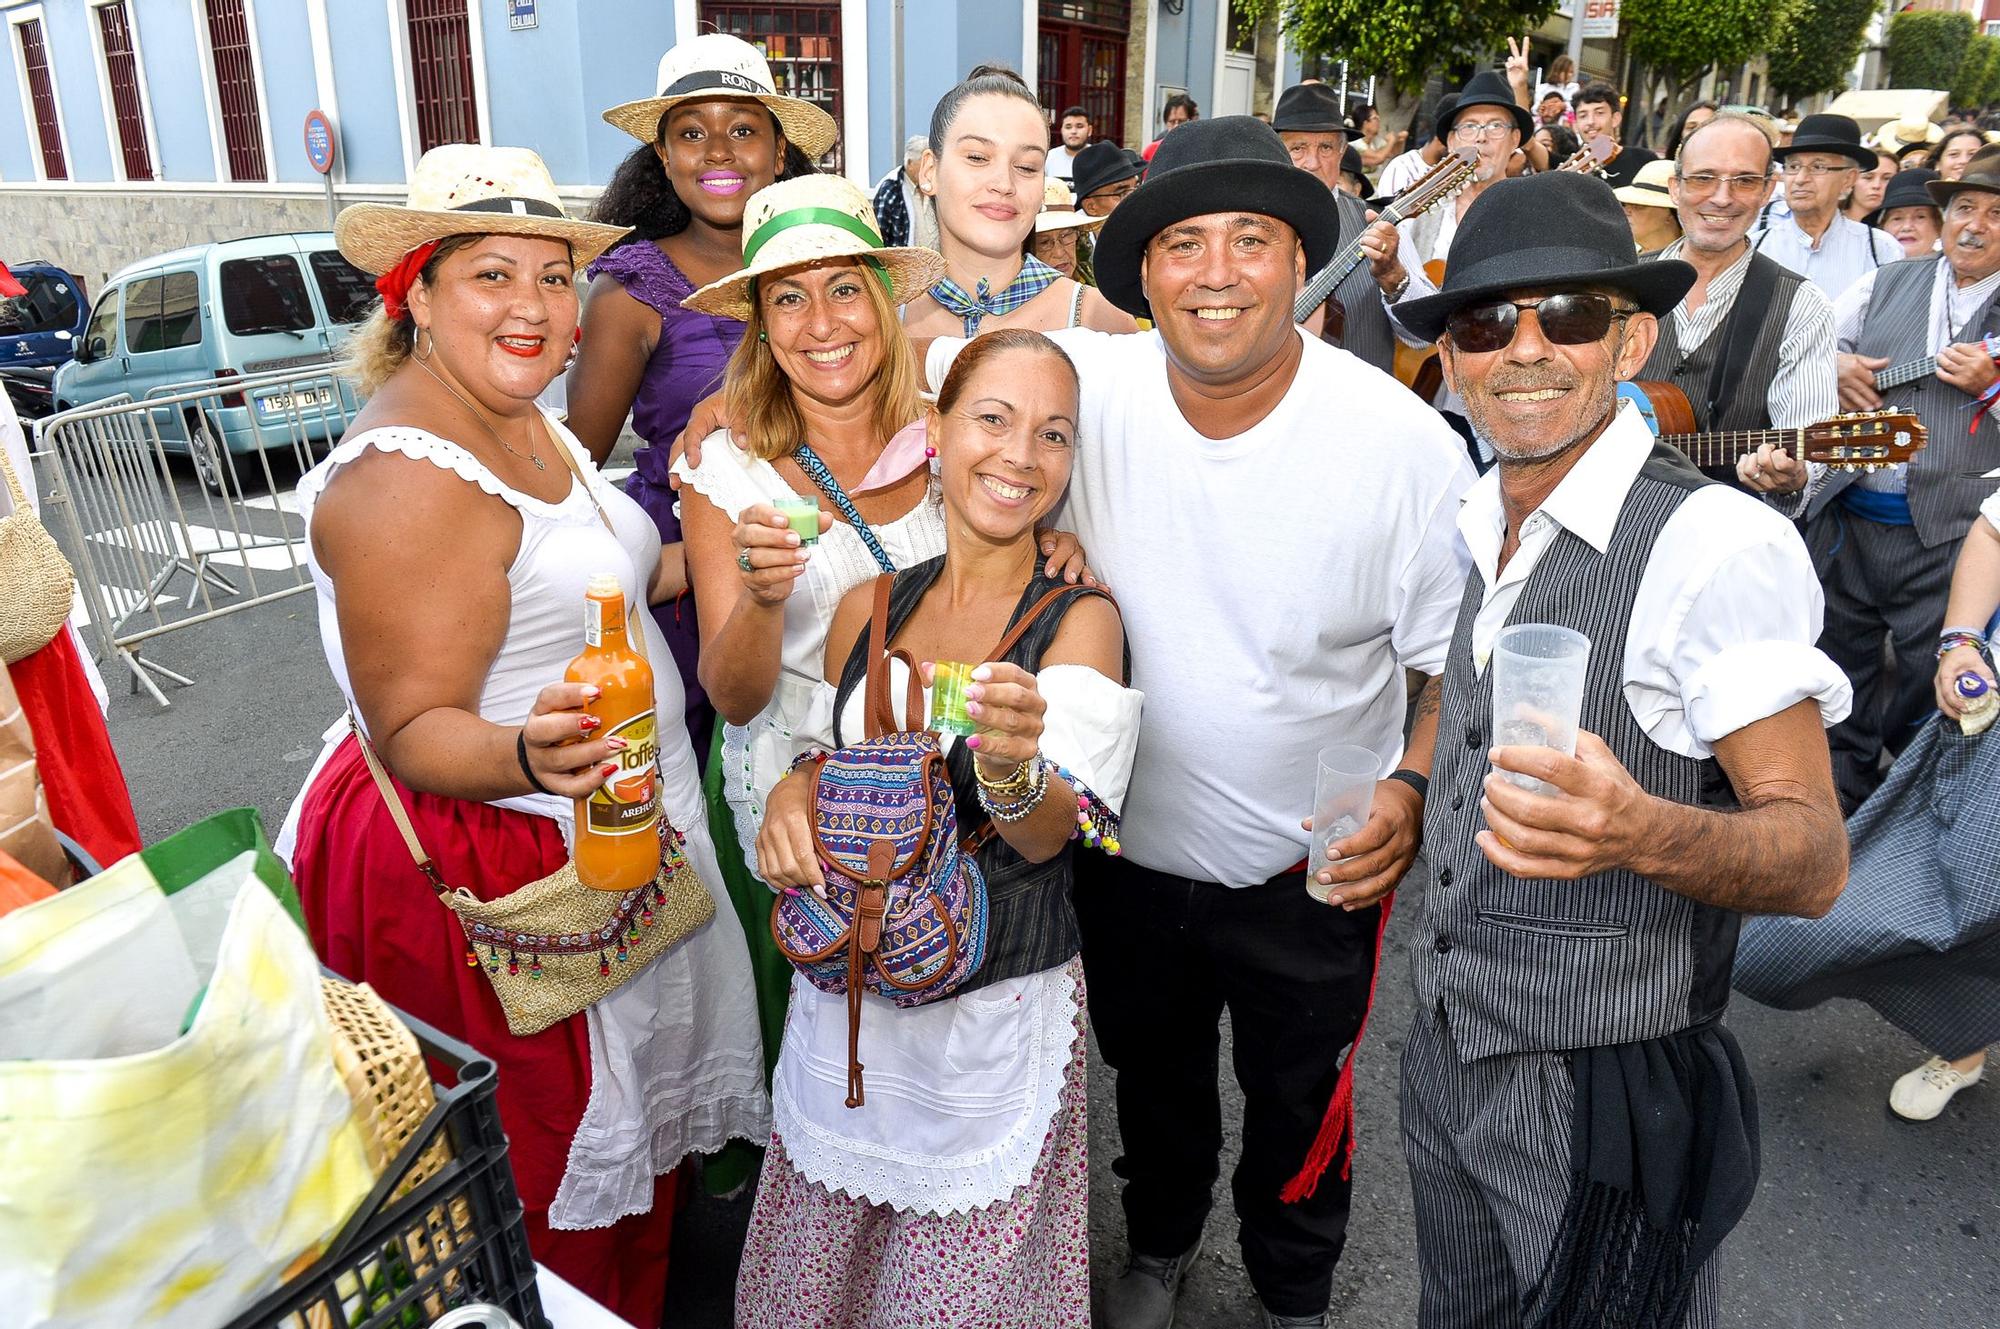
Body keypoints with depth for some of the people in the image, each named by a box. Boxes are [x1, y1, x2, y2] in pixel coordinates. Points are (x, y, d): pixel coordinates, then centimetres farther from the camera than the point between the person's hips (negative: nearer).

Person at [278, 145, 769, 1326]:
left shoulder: (534, 425, 6)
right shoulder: (404, 477, -24)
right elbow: (410, 730, -22)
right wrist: (525, 754, -42)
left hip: (613, 828, 10)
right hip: (491, 866, -9)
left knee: (633, 1112, 25)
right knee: (555, 1182, 9)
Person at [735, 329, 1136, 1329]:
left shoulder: (1080, 620, -10)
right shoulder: (867, 607, 1)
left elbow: (1045, 837, -19)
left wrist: (1012, 766, -41)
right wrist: (793, 794, -9)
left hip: (996, 1011, -3)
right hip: (844, 994, 4)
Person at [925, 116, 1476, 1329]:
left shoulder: (1406, 443, -20)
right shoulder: (1089, 386, -17)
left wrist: (1413, 791, -26)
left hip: (1315, 868, -1)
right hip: (1130, 846, 2)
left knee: (1299, 1110, 23)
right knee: (1152, 1077, 28)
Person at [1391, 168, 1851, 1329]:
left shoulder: (1718, 545, -20)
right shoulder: (1470, 527, 3)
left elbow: (1814, 857, -21)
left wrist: (1643, 832, -38)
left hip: (1609, 1099, -6)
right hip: (1448, 1059, 7)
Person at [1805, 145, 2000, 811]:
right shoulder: (1888, 281, 10)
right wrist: (1835, 364, -7)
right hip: (1849, 513, 3)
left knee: (1933, 676, 6)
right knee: (1840, 658, 15)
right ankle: (1843, 792, 33)